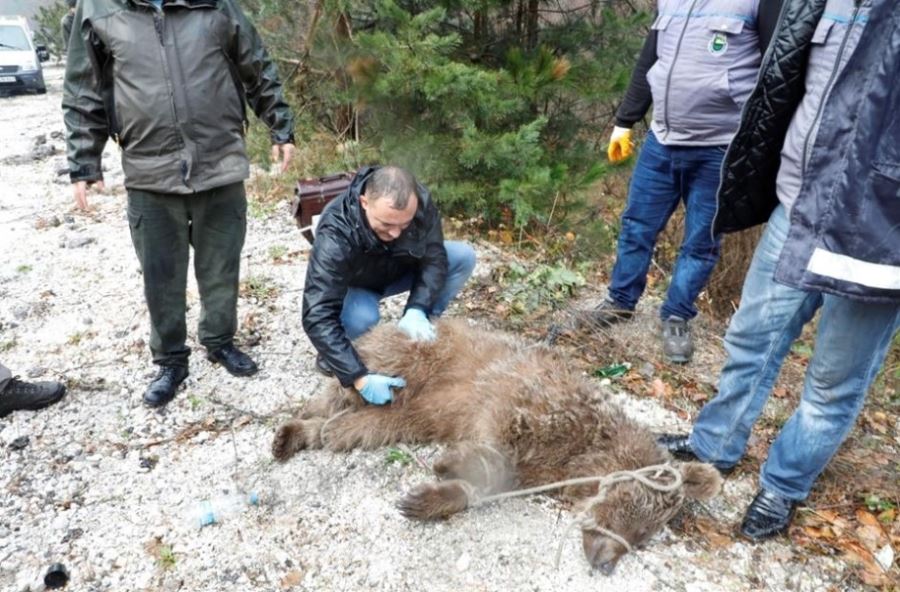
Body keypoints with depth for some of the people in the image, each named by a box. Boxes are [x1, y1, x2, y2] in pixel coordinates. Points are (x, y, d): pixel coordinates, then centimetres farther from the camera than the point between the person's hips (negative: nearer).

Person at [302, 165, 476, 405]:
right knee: (362, 317, -38)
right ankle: (331, 354, -4)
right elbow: (318, 316, -45)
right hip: (356, 286, -4)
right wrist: (360, 377, -51)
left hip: (399, 271, 4)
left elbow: (434, 258, -21)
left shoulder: (420, 202, -30)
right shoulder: (335, 235, -41)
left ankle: (422, 338, -3)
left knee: (464, 256, -17)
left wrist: (417, 309, -38)